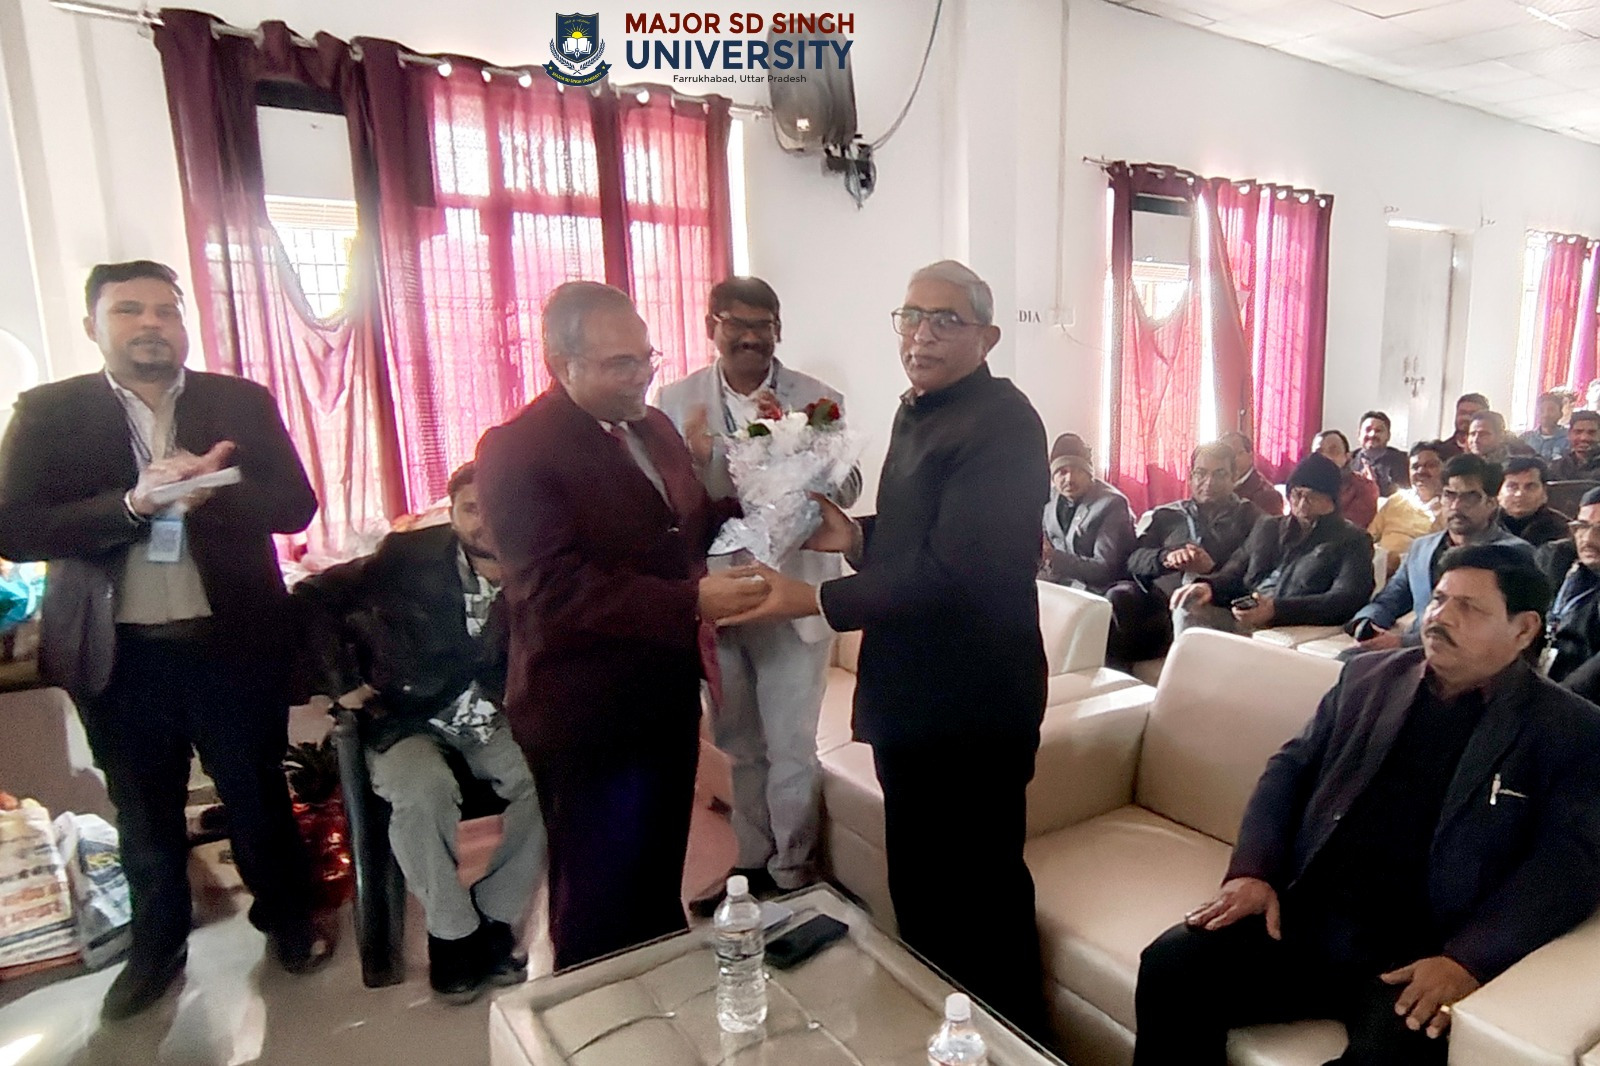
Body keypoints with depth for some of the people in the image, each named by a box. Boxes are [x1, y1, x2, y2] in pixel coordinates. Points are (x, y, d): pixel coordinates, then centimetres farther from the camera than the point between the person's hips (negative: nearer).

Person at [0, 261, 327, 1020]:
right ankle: (157, 946, 40)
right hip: (120, 653, 1)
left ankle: (287, 917, 37)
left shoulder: (243, 402, 0)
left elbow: (295, 505, -6)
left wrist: (210, 492, -24)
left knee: (257, 793, 15)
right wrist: (133, 502, -25)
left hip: (233, 642, 0)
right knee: (144, 812, 18)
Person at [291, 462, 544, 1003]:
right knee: (424, 791, -33)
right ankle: (453, 932, -10)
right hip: (404, 719, -2)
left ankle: (494, 918, -5)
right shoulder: (410, 555, -7)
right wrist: (340, 683, -8)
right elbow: (315, 596, -4)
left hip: (485, 720, 2)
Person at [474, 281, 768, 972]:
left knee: (660, 875, 26)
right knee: (601, 907, 11)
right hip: (589, 717, -7)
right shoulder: (515, 450, -18)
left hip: (667, 696, 8)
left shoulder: (652, 426, 7)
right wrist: (692, 603, -34)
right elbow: (554, 591, -27)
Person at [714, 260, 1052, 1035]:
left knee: (977, 890, 7)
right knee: (918, 877, 23)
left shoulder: (1002, 423, -19)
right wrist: (856, 535, 0)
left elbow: (952, 569, -26)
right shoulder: (918, 410, 11)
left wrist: (814, 600, -22)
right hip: (914, 693, 10)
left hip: (971, 703, -9)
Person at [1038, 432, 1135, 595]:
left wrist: (1054, 557, -31)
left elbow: (1105, 569, -19)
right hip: (1054, 579, 6)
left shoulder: (1112, 504, -14)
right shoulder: (1052, 496, 5)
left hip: (1091, 587, -6)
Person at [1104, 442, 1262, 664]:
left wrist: (1212, 569, -14)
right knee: (1119, 596, -29)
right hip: (1159, 598, 2)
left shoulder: (1248, 517, 18)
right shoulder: (1167, 515, 24)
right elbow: (1133, 560, 10)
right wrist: (1166, 557, -11)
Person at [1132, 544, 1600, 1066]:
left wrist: (1467, 960, -19)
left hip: (1423, 954, -3)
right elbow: (1290, 769, 13)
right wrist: (1253, 870, -3)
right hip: (1303, 917, 3)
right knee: (1171, 963, -20)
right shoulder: (1369, 676, 15)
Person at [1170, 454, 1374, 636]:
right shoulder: (1268, 526, 26)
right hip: (1241, 618, 5)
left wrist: (1276, 609, -22)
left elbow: (1346, 601, -7)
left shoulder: (1352, 541, 9)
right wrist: (1209, 585, -4)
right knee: (1187, 608, -26)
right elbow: (1235, 572, 23)